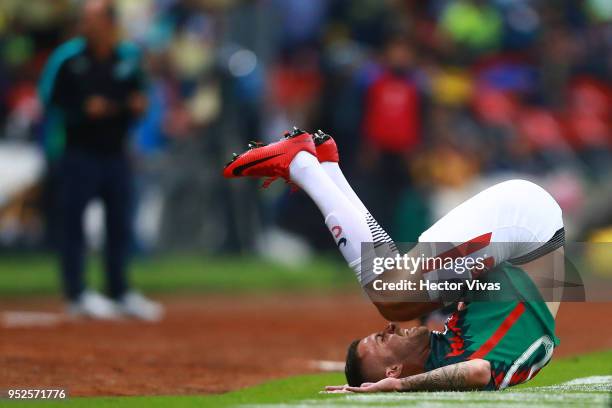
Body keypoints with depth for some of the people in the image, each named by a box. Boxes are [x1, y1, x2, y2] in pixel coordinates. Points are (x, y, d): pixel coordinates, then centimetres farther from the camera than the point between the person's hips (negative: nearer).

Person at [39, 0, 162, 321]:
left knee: (120, 223, 9)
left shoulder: (128, 58, 4)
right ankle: (77, 294, -1)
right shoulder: (69, 60, -8)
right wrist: (85, 110, -20)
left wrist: (138, 107, -7)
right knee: (73, 220, -5)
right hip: (80, 153, -4)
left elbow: (138, 99, 15)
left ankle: (120, 293, 19)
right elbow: (52, 104, -6)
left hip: (116, 153, 4)